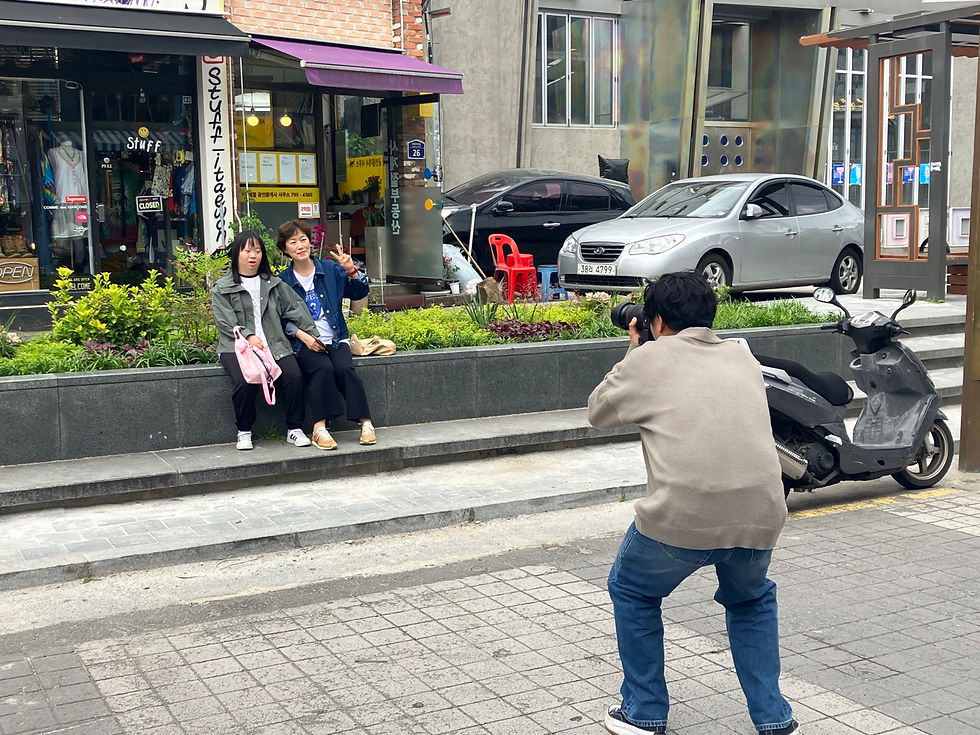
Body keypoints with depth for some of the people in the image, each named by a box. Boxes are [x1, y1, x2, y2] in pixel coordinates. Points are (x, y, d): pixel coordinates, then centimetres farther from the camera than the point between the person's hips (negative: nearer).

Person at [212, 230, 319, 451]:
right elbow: (225, 321, -2)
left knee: (294, 376, -23)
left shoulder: (274, 284, 20)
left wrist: (312, 334, 0)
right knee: (245, 382, -30)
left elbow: (295, 308, 13)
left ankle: (294, 429, -8)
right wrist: (248, 337, -17)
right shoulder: (222, 288, 9)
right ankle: (244, 432, -8)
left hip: (274, 345, 3)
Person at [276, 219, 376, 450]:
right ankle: (319, 427, -31)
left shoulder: (331, 269, 7)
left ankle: (365, 422, -22)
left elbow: (359, 293, 5)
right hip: (305, 344, -1)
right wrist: (302, 335, -14)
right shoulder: (282, 281, 4)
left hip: (336, 339, 1)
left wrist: (351, 271, -12)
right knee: (323, 368, -32)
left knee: (344, 368, -28)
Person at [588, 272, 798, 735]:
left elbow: (598, 412, 19)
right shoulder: (742, 358, 18)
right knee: (751, 600, 34)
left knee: (633, 592, 25)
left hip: (682, 518, -4)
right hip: (761, 516, 4)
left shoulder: (651, 358, 6)